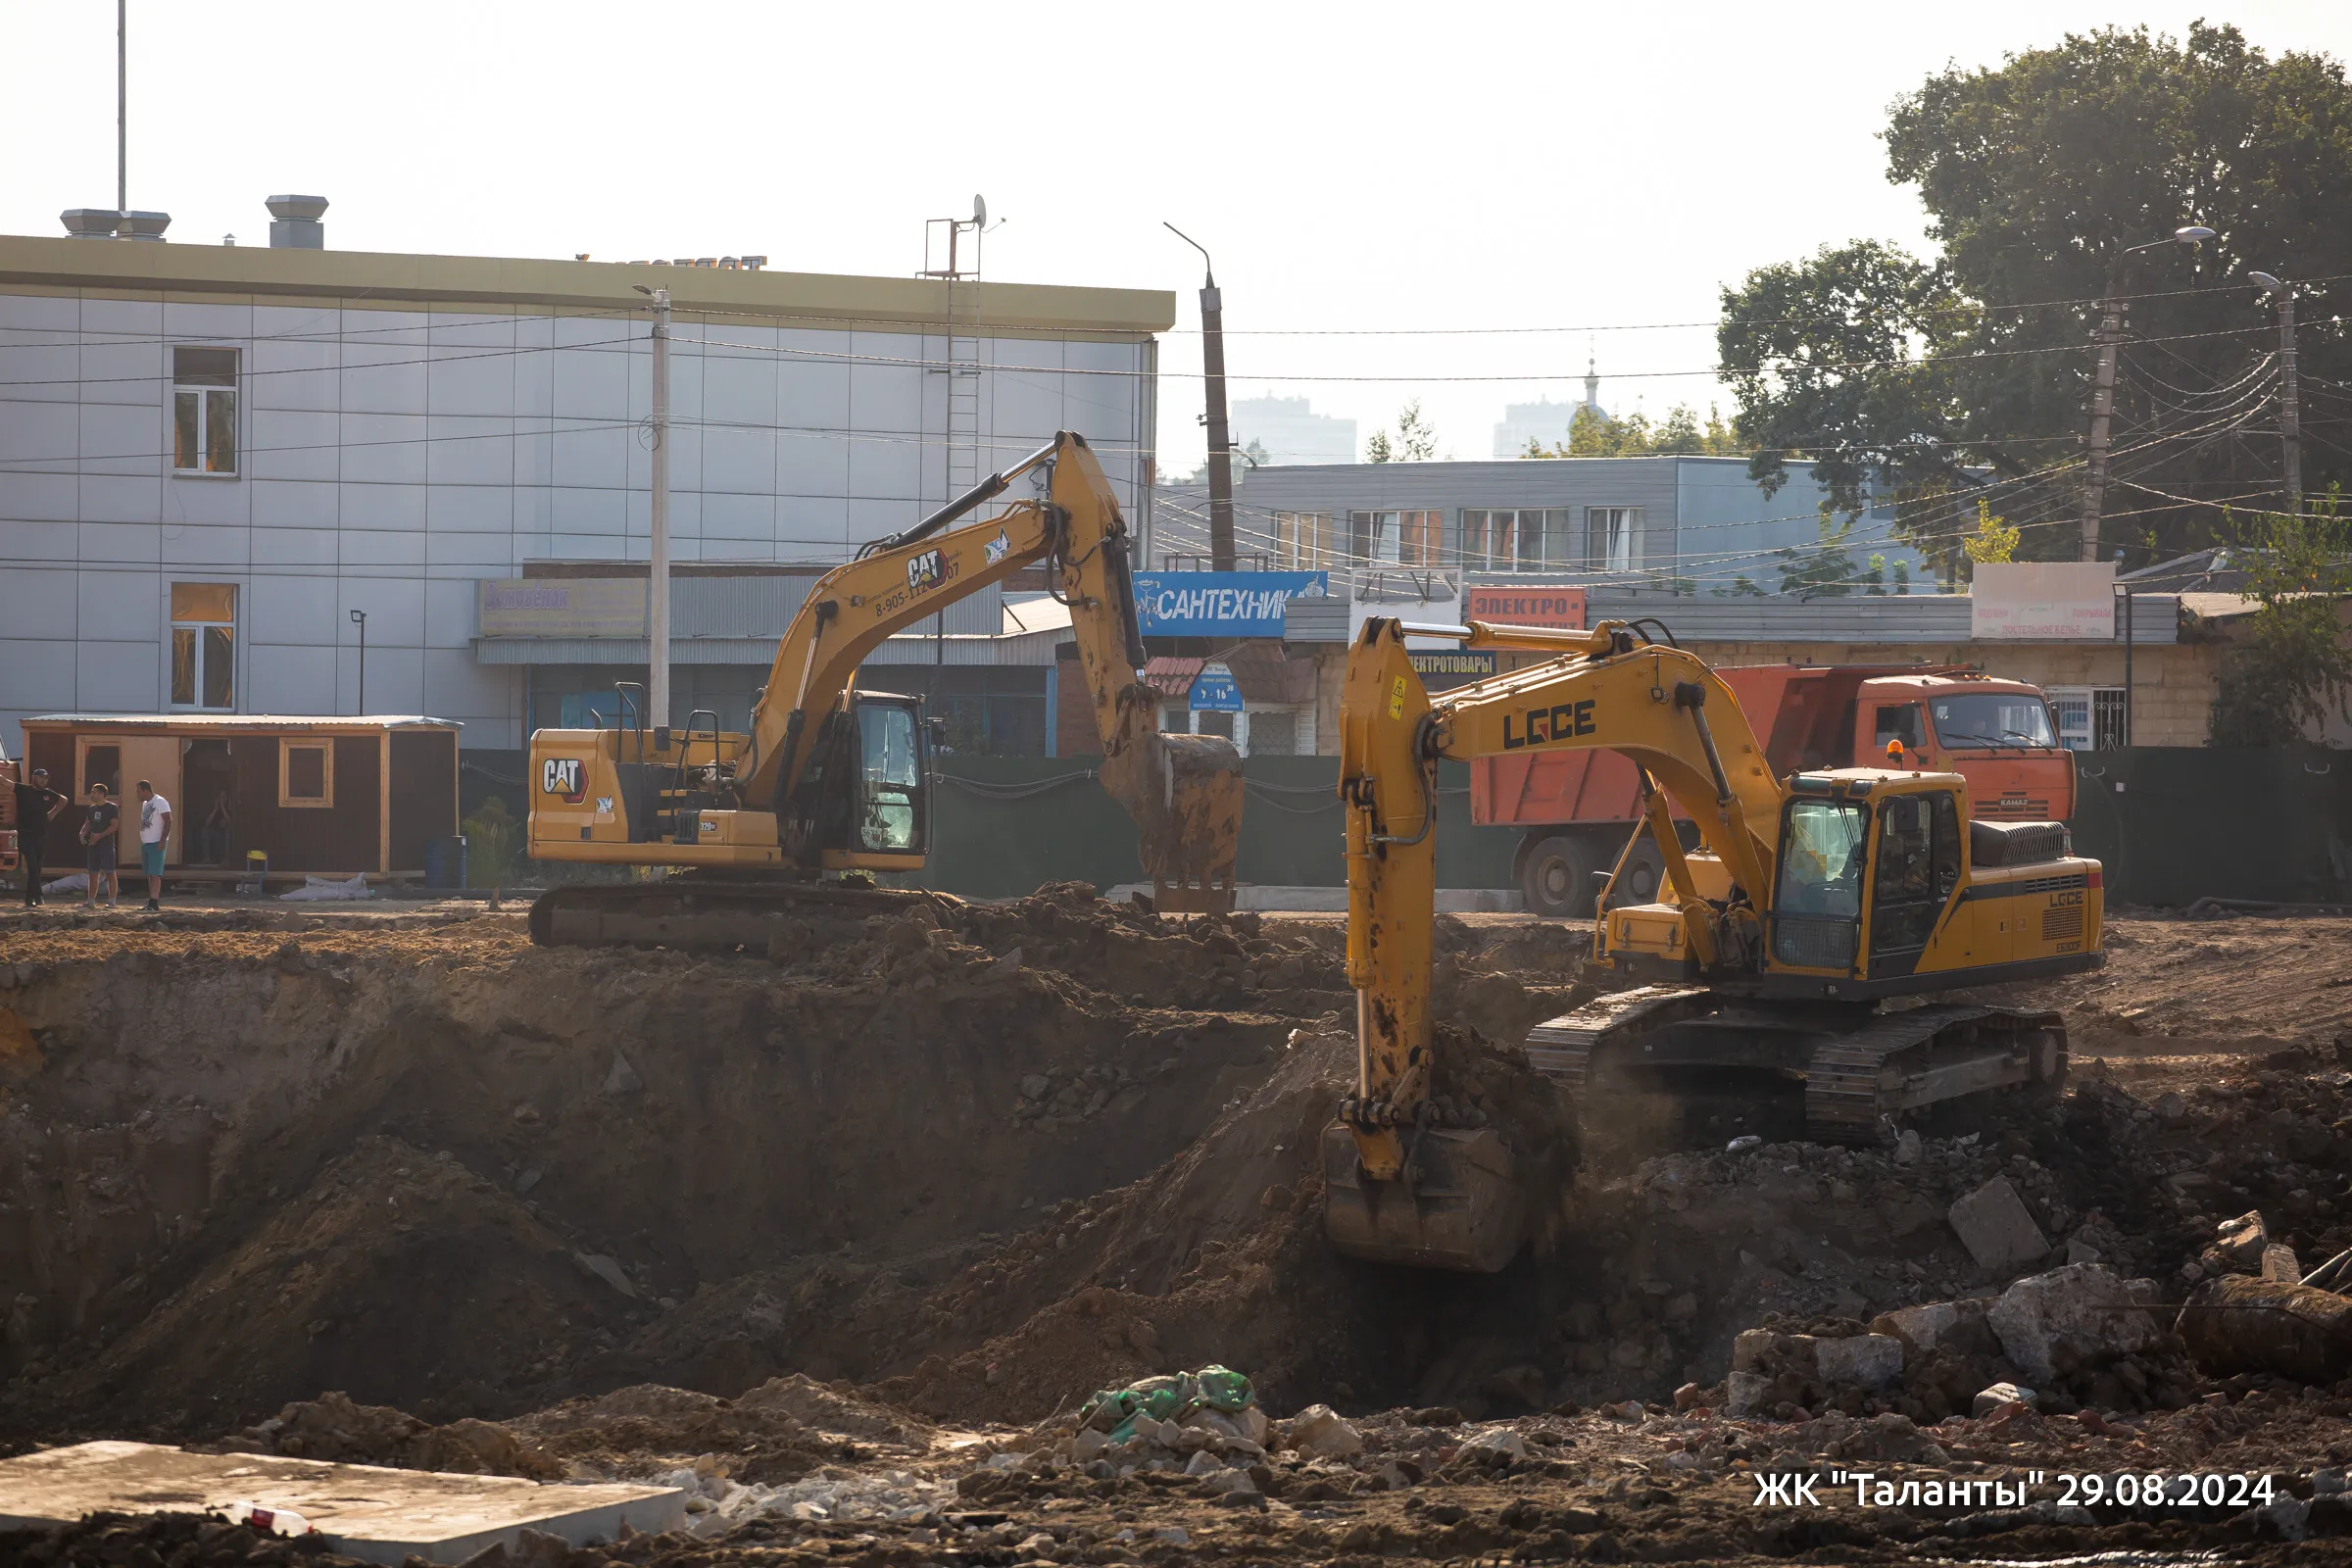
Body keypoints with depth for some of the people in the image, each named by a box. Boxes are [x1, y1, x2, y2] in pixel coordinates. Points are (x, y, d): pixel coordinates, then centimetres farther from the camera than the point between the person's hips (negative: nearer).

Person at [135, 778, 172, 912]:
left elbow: (168, 821, -16)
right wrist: (142, 843, 19)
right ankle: (153, 901, 11)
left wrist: (162, 841, -21)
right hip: (146, 843, 9)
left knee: (155, 874, -13)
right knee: (150, 874, 8)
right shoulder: (145, 804, 17)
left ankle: (154, 902, -17)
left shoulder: (160, 802, -11)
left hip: (156, 844, -9)